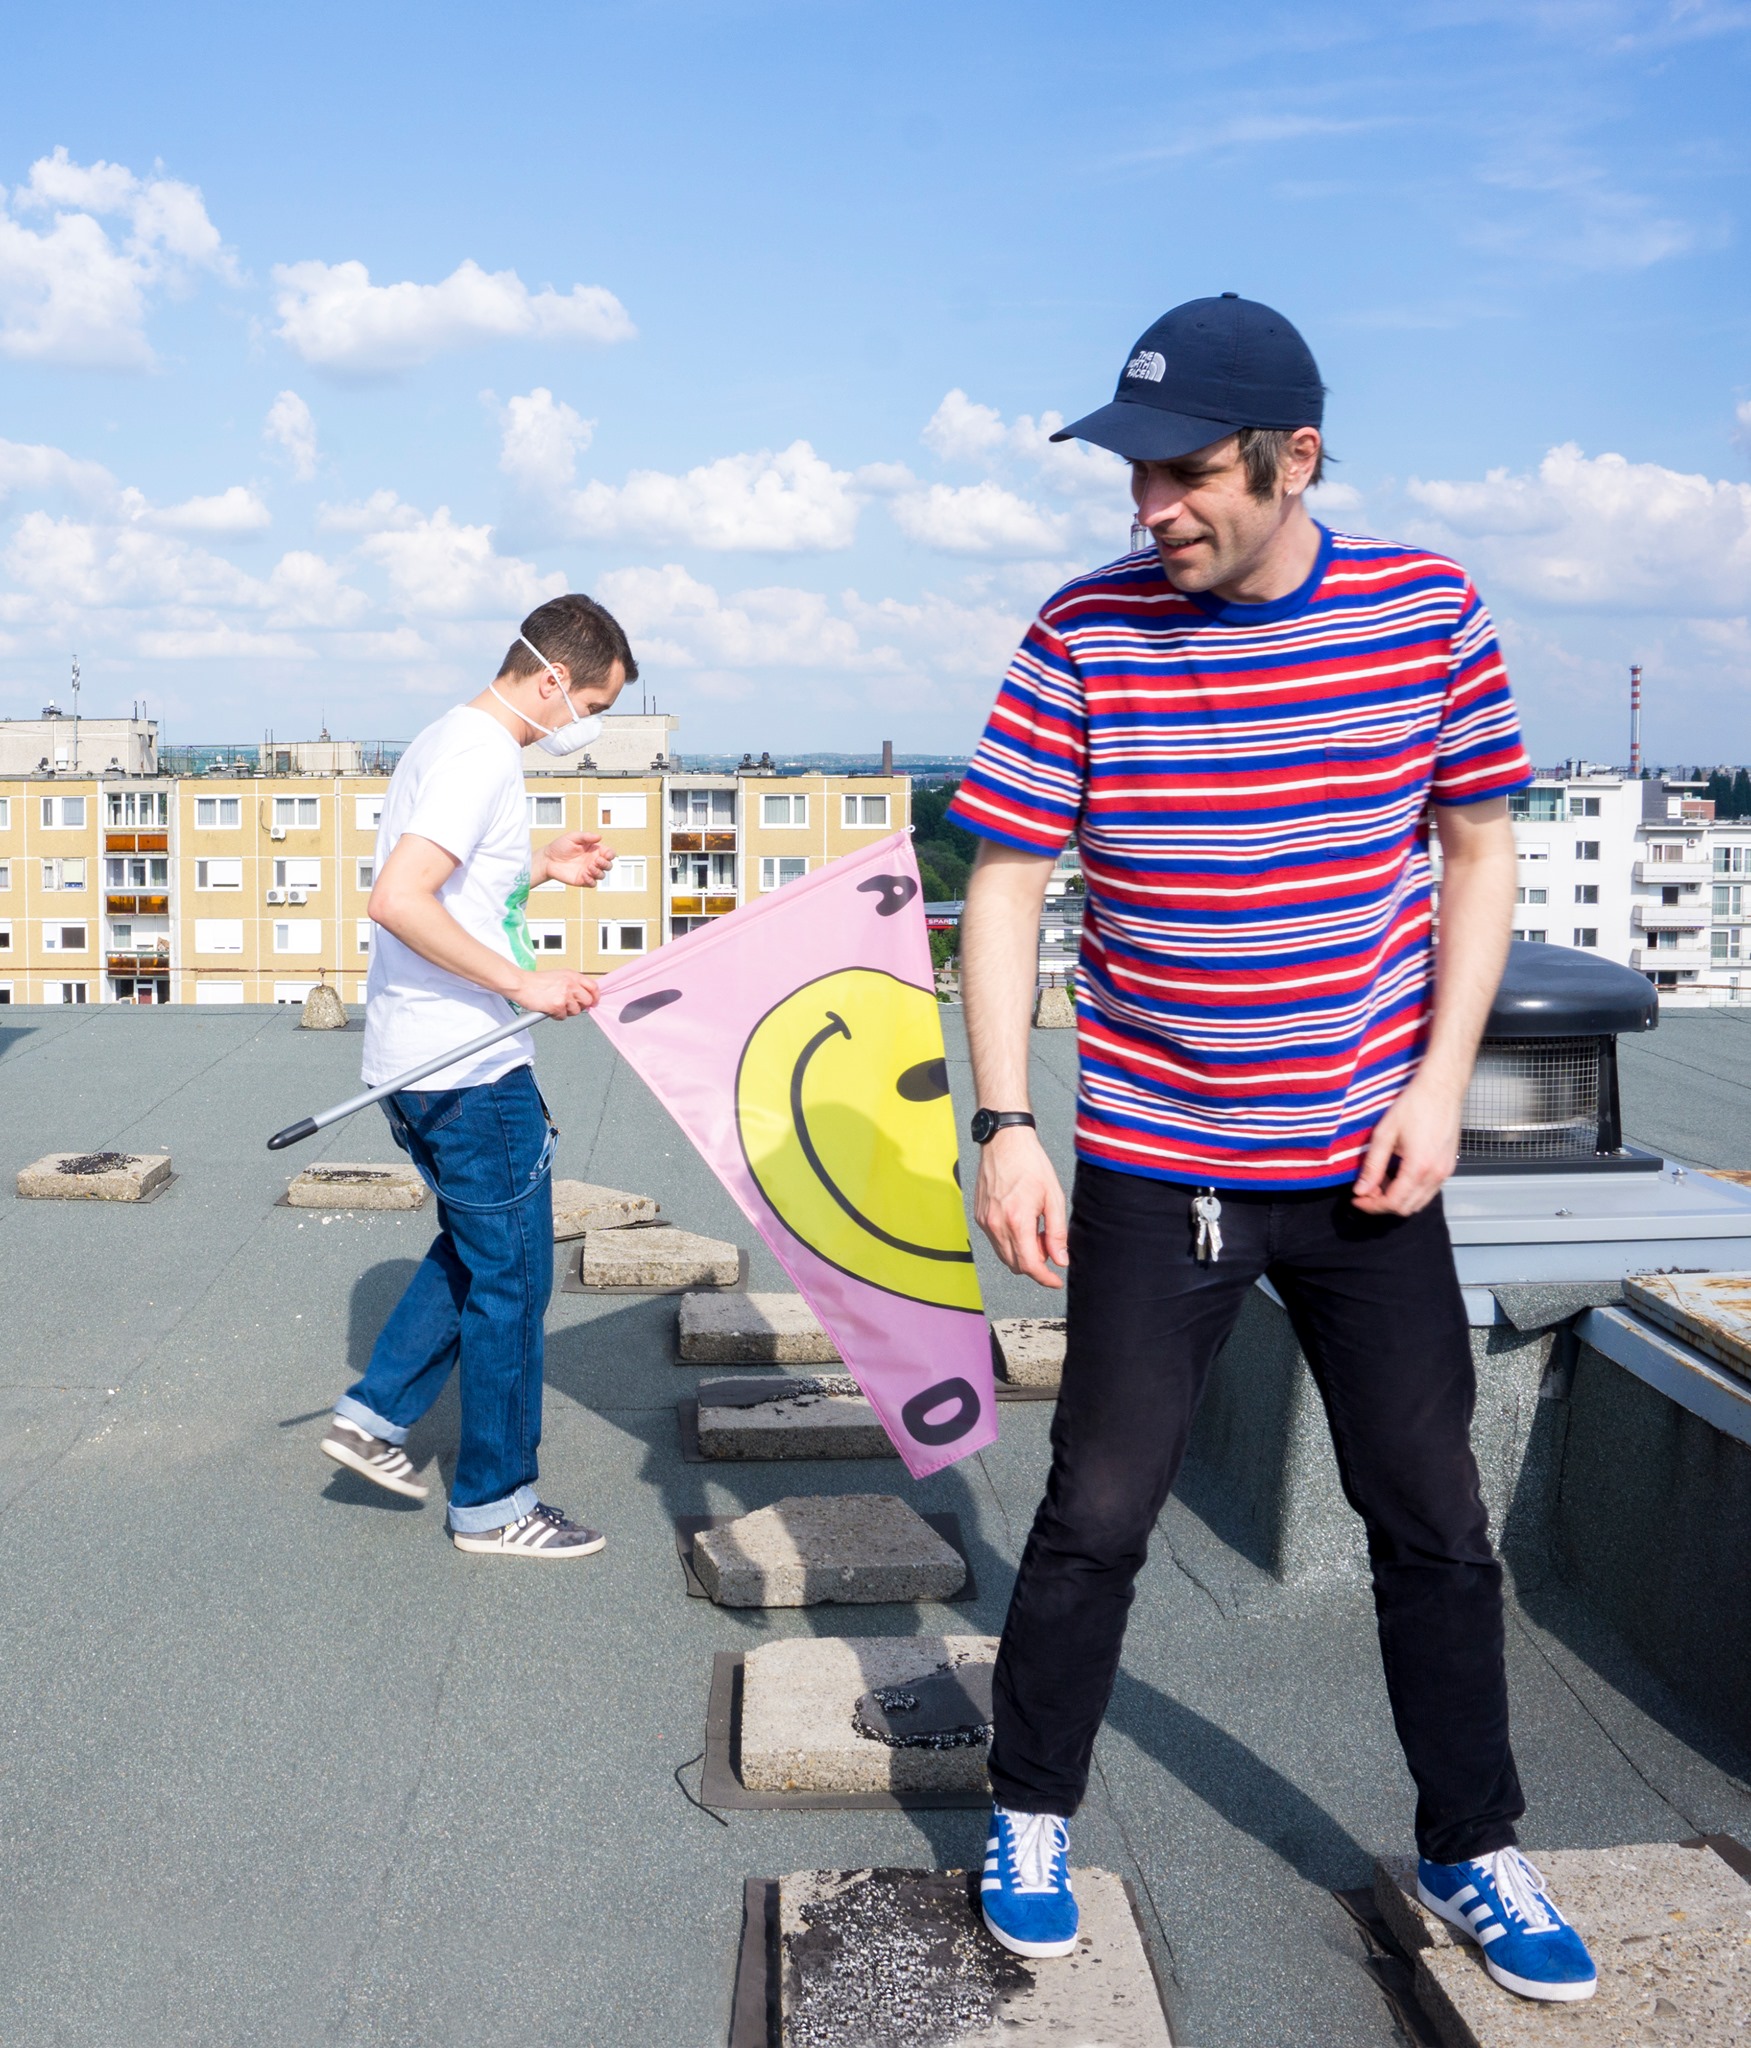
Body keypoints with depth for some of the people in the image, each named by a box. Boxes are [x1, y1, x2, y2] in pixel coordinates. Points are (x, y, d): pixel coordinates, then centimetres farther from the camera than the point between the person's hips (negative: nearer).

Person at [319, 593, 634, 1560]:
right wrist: (521, 982, -27)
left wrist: (541, 868, 15)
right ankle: (493, 1505, 15)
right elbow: (396, 900, -29)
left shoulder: (448, 742, 14)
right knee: (509, 1279, 3)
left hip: (415, 1063, 10)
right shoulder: (481, 757, -18)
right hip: (473, 1070, -10)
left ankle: (373, 1414, 25)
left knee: (477, 1247, 25)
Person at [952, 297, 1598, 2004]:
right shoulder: (1084, 638, -9)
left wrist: (1440, 1081, -4)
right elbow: (1002, 889, -6)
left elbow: (1477, 851, 5)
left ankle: (1471, 1850, 31)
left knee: (1434, 1523, 11)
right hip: (1152, 1168, -1)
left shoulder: (1427, 612, -5)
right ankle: (1030, 1819, 28)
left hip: (1367, 1159, 2)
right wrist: (1002, 1128, -13)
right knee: (1096, 1513, 5)